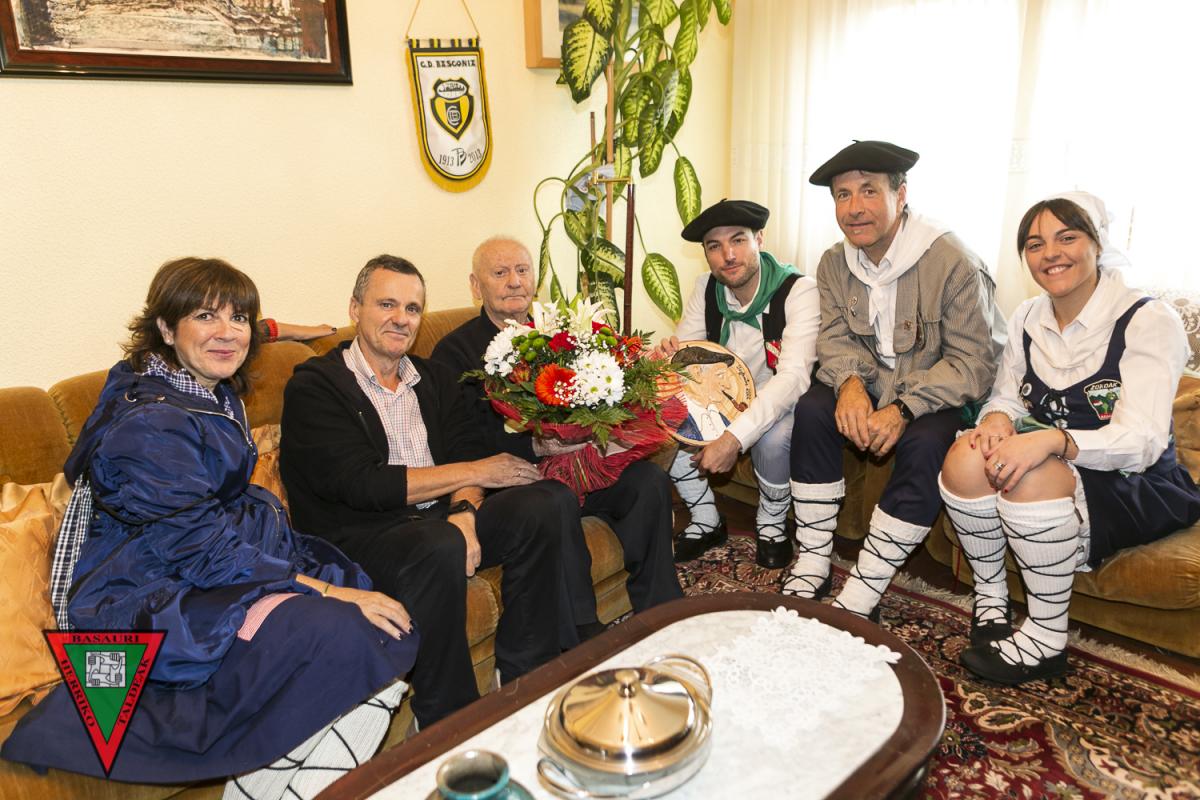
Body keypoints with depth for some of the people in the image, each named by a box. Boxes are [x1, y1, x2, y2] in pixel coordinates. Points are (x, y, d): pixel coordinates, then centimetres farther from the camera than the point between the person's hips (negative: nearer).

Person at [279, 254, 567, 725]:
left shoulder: (434, 380, 16)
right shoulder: (314, 386, -4)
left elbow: (466, 451, 5)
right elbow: (359, 484, -16)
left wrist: (464, 513, -19)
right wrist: (474, 472, -13)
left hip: (439, 522, 6)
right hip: (357, 539, -6)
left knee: (550, 501, -15)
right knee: (439, 547, -37)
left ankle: (522, 680, -6)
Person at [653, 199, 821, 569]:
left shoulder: (798, 290, -23)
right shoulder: (706, 289, -5)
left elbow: (794, 376, -34)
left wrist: (734, 438, -44)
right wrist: (666, 355, -29)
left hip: (781, 402, -5)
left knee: (772, 437, -38)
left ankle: (772, 522, -4)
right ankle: (706, 520, 2)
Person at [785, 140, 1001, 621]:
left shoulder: (954, 264, -18)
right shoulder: (834, 263, 0)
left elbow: (972, 363, -19)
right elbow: (835, 338, -2)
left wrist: (903, 409, -32)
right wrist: (850, 383, -26)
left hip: (935, 398, -4)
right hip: (871, 388, 5)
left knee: (925, 443, -35)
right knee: (811, 409, -24)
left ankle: (858, 600, -28)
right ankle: (811, 570, -17)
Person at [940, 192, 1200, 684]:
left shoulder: (1148, 321, -13)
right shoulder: (1028, 320, 5)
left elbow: (1141, 441, -23)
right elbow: (1007, 396, 10)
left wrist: (1052, 440, -41)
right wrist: (998, 418, -17)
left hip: (1137, 490, -5)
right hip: (1053, 472, 5)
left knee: (1034, 475, -35)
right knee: (967, 456, -25)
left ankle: (1045, 642, -18)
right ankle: (990, 598, -5)